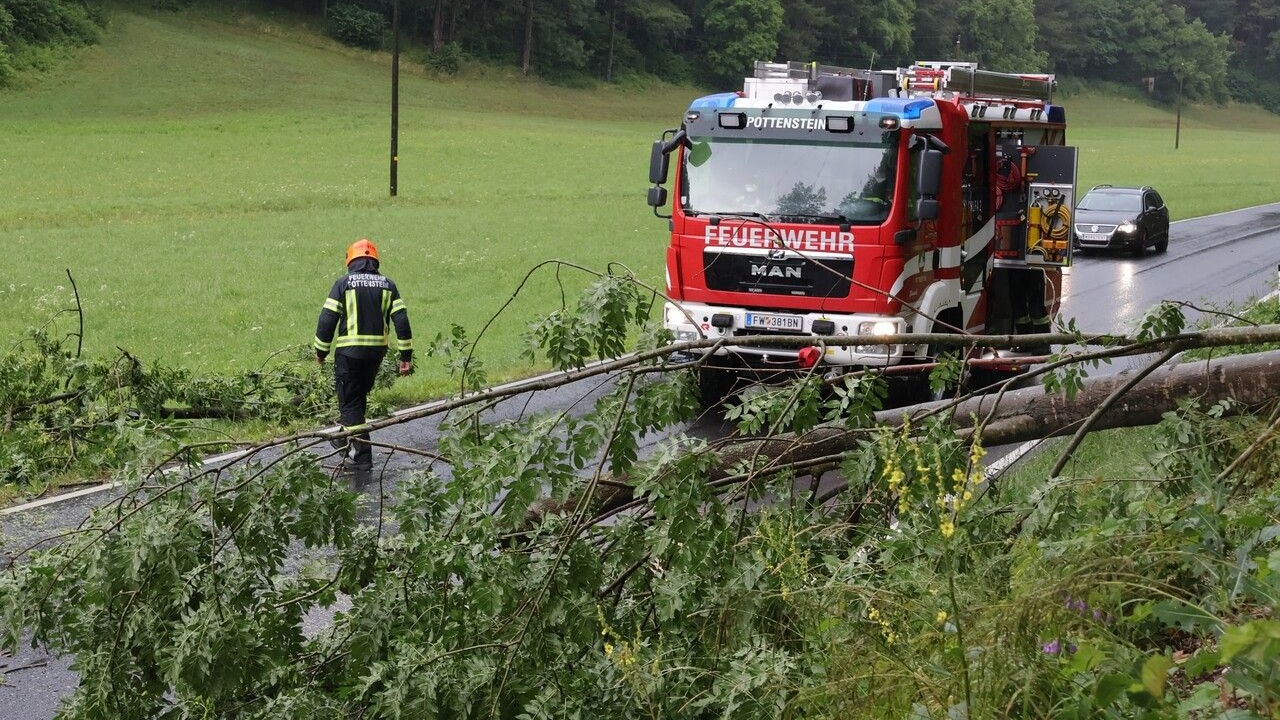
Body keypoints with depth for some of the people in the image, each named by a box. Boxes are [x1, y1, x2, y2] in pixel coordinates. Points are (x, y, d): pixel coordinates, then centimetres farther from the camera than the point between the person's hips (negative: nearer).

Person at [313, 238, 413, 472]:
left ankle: (361, 455, -5)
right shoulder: (387, 284, 7)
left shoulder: (344, 283, -3)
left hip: (349, 350, -4)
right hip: (377, 350, 4)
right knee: (359, 396, 22)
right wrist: (406, 355, 4)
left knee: (350, 401, 1)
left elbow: (328, 318, -6)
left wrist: (321, 351, 5)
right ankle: (346, 439, 35)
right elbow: (401, 319, 2)